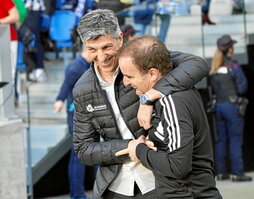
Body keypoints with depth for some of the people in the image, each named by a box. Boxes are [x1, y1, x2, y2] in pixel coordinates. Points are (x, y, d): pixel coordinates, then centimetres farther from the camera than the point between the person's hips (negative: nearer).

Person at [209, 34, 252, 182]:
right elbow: (243, 87, -12)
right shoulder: (233, 66, -12)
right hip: (232, 105, -6)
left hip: (218, 106, 6)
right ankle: (237, 173, -3)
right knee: (235, 141, -2)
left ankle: (221, 172, 13)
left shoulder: (213, 68, 7)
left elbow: (212, 88, 9)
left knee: (221, 140, 11)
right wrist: (235, 92, 7)